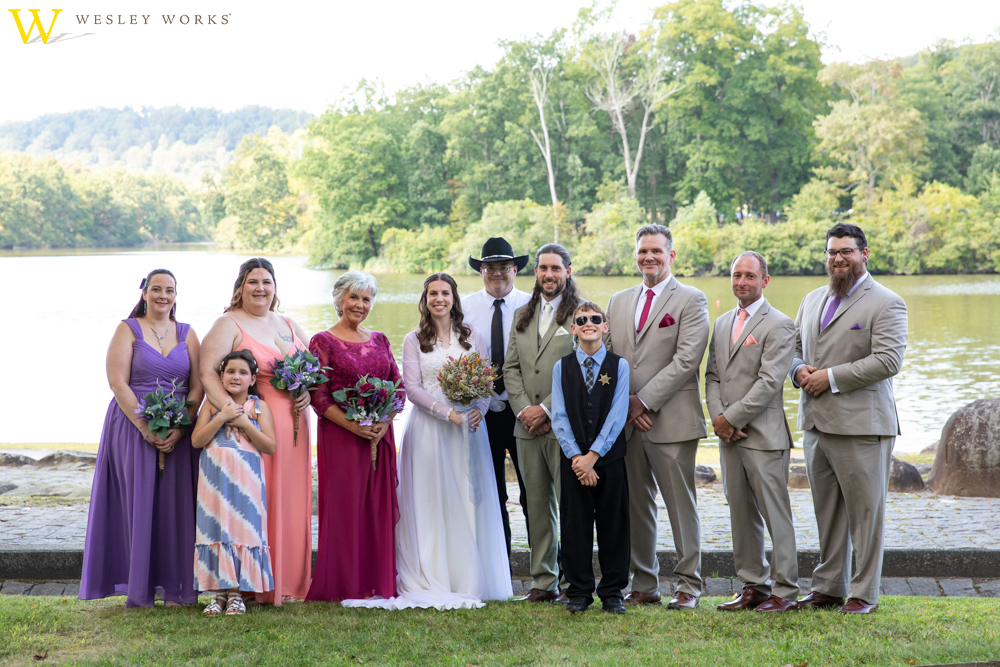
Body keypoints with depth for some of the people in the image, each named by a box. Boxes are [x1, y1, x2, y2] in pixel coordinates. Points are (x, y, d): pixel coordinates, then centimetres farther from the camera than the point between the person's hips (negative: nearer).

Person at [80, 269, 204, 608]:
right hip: (133, 427, -2)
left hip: (179, 433, 2)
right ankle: (138, 588, 4)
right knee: (138, 502, -3)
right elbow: (118, 383, -8)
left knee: (175, 504, 0)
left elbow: (198, 386, 3)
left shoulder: (187, 334, 10)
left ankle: (174, 587, 6)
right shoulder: (128, 330, 2)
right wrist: (146, 428, -16)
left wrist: (180, 429, -12)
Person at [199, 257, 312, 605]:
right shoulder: (228, 325, -2)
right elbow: (207, 371, -14)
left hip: (292, 424, 6)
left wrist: (309, 391, 2)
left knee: (290, 498, 7)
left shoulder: (289, 325, 17)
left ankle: (287, 580, 16)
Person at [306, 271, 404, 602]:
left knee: (379, 505, 5)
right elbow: (318, 396, -8)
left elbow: (398, 387, 11)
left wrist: (384, 421, -7)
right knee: (344, 505, -3)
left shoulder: (379, 340, 13)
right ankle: (343, 586, 4)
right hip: (340, 435, -4)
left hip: (380, 435, 5)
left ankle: (378, 583, 12)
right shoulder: (323, 341, -1)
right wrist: (354, 426, -18)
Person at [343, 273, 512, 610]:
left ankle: (469, 579, 9)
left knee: (468, 499, 2)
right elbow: (412, 388, -4)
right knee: (430, 502, -4)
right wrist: (449, 412, -15)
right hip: (428, 427, -2)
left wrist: (479, 409, -10)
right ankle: (432, 580, 1)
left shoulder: (472, 337, 12)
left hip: (468, 428, 2)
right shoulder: (414, 340, 5)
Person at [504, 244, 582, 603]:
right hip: (527, 426, 5)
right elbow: (510, 368, 14)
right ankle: (543, 581, 15)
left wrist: (547, 409, -12)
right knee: (538, 505, 9)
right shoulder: (522, 314, 17)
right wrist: (523, 409, -2)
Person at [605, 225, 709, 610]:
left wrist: (644, 400, -13)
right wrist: (625, 404, -2)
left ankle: (688, 585, 9)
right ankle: (644, 586, 16)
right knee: (636, 506, 8)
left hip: (671, 420, -5)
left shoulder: (691, 300, 0)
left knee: (681, 505, -1)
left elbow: (686, 359, -10)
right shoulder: (619, 302, 17)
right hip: (626, 422, 5)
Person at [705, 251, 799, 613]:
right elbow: (712, 376, 14)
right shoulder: (722, 324, 17)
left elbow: (769, 382, -14)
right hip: (729, 435, 7)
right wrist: (717, 417, -3)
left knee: (775, 514, -3)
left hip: (763, 434, -7)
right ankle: (753, 586, 19)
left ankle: (785, 591, 5)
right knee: (742, 515, 11)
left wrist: (732, 418, -13)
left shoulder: (779, 325, -6)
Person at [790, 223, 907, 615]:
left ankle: (863, 593, 8)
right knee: (826, 511, 12)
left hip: (861, 424, -6)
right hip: (816, 422, 7)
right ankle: (828, 587, 21)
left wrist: (831, 377, -16)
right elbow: (795, 347, 24)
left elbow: (887, 361, -15)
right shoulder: (812, 300, 17)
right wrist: (799, 370, 0)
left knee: (865, 511, 0)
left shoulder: (886, 304, -5)